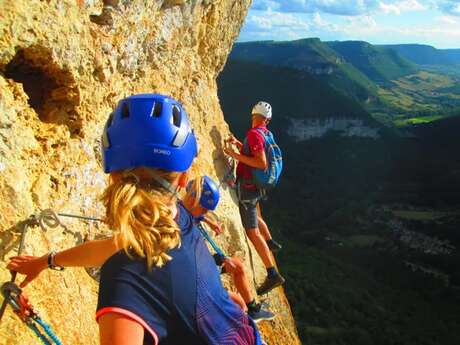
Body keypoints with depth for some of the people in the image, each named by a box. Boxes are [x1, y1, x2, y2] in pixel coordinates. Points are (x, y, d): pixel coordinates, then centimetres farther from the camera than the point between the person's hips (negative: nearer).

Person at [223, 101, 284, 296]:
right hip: (256, 186, 9)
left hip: (247, 187, -9)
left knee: (252, 232, -10)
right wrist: (238, 144, 22)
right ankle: (270, 243, 56)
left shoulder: (254, 133, -19)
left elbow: (262, 164, -27)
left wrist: (235, 155, -24)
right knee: (255, 216, 35)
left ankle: (273, 274, -12)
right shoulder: (265, 133, 8)